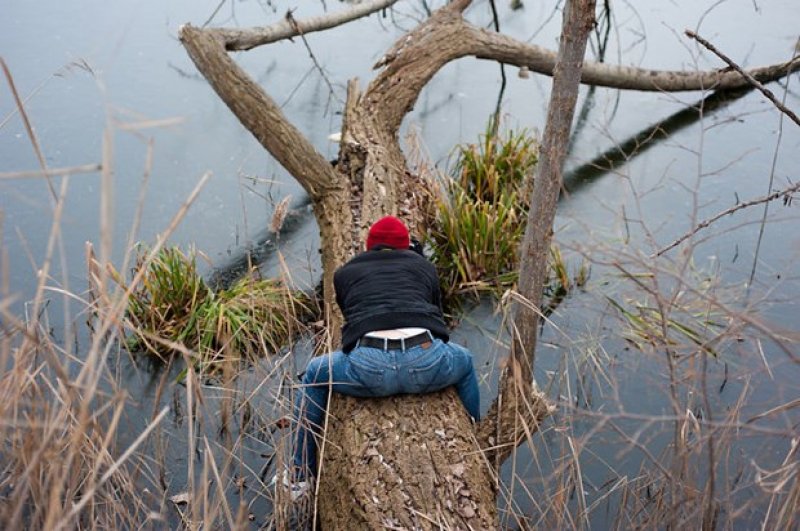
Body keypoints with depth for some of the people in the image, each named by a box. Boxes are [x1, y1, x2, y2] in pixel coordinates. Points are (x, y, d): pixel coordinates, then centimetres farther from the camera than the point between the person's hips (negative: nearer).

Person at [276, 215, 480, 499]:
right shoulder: (424, 265, 27)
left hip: (367, 367, -1)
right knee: (465, 362, 35)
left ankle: (301, 476, 33)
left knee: (315, 373, 30)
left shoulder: (345, 273, 26)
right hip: (427, 362, 1)